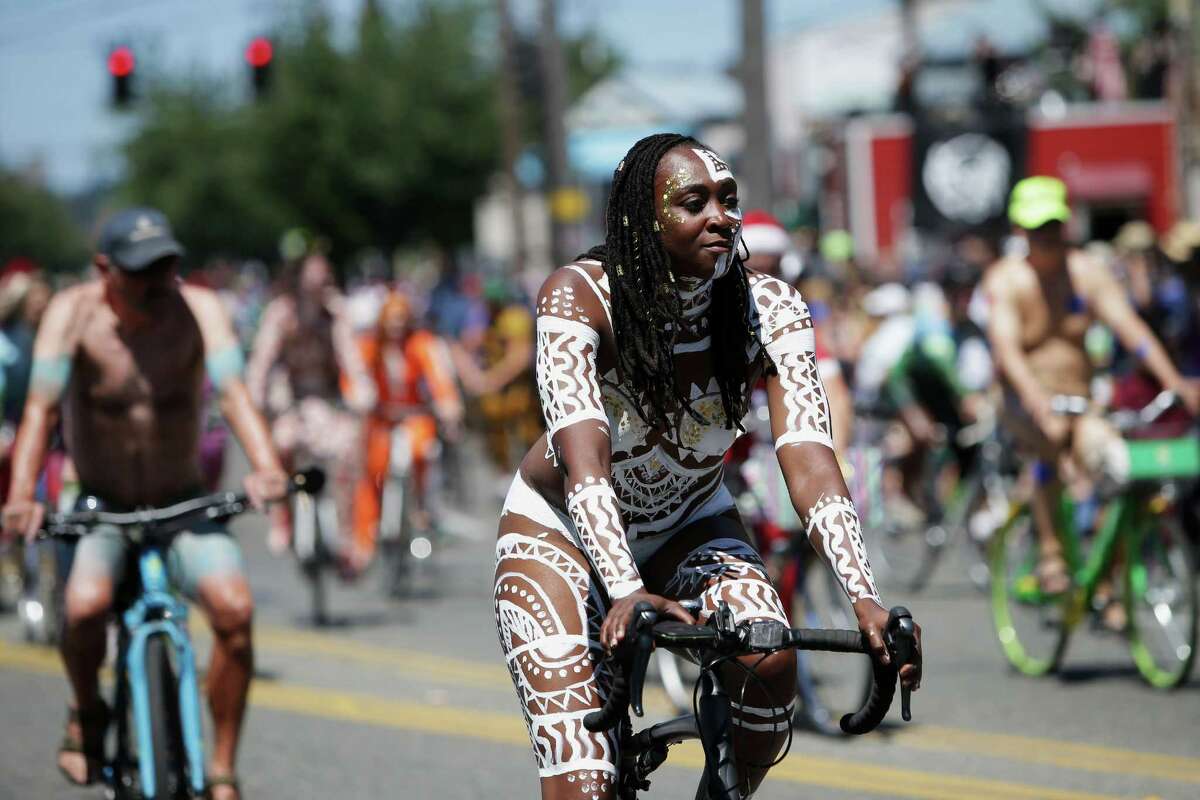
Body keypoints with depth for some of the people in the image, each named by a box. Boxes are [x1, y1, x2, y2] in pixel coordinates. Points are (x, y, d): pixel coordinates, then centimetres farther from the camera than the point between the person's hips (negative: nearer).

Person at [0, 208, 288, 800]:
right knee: (86, 604, -31)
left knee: (234, 606, -25)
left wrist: (265, 465, -43)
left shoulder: (197, 308, -11)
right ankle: (87, 714, 2)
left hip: (185, 506, 1)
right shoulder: (74, 313, -13)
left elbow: (232, 390, -24)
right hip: (100, 509, -1)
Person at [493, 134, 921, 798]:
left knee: (771, 664, -28)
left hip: (690, 526, 3)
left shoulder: (770, 310, -19)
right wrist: (625, 590, -54)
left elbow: (808, 458, -29)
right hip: (565, 533, -3)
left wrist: (865, 598, -44)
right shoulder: (578, 296, -27)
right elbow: (583, 457, -39)